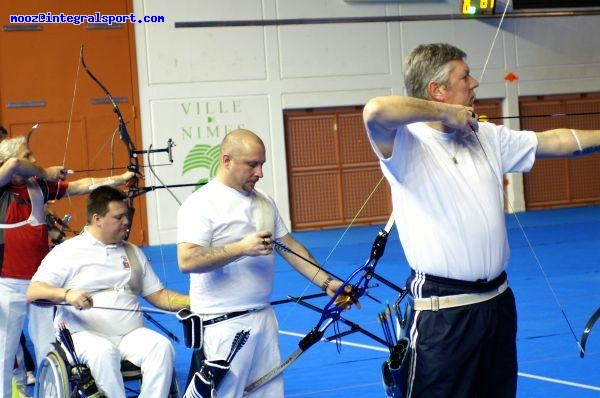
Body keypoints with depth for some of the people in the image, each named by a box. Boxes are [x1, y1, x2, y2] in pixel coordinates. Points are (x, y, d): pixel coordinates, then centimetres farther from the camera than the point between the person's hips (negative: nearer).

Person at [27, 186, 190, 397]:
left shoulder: (133, 252, 22)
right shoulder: (66, 251, 6)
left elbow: (158, 295, 20)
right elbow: (32, 292, -3)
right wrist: (66, 294, -23)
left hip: (131, 334, 4)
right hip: (85, 334, -4)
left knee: (162, 346, -27)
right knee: (103, 352, -37)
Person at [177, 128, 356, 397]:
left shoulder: (264, 202, 13)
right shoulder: (201, 204, -10)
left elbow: (288, 245, 17)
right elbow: (187, 261, -21)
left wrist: (326, 282, 7)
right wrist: (242, 248, -25)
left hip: (264, 316, 7)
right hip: (224, 324, -7)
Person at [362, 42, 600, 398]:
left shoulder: (488, 137, 10)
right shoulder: (406, 144, -12)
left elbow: (553, 142, 16)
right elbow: (376, 112, -32)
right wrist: (446, 113, -20)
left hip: (498, 300, 7)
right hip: (443, 312, -7)